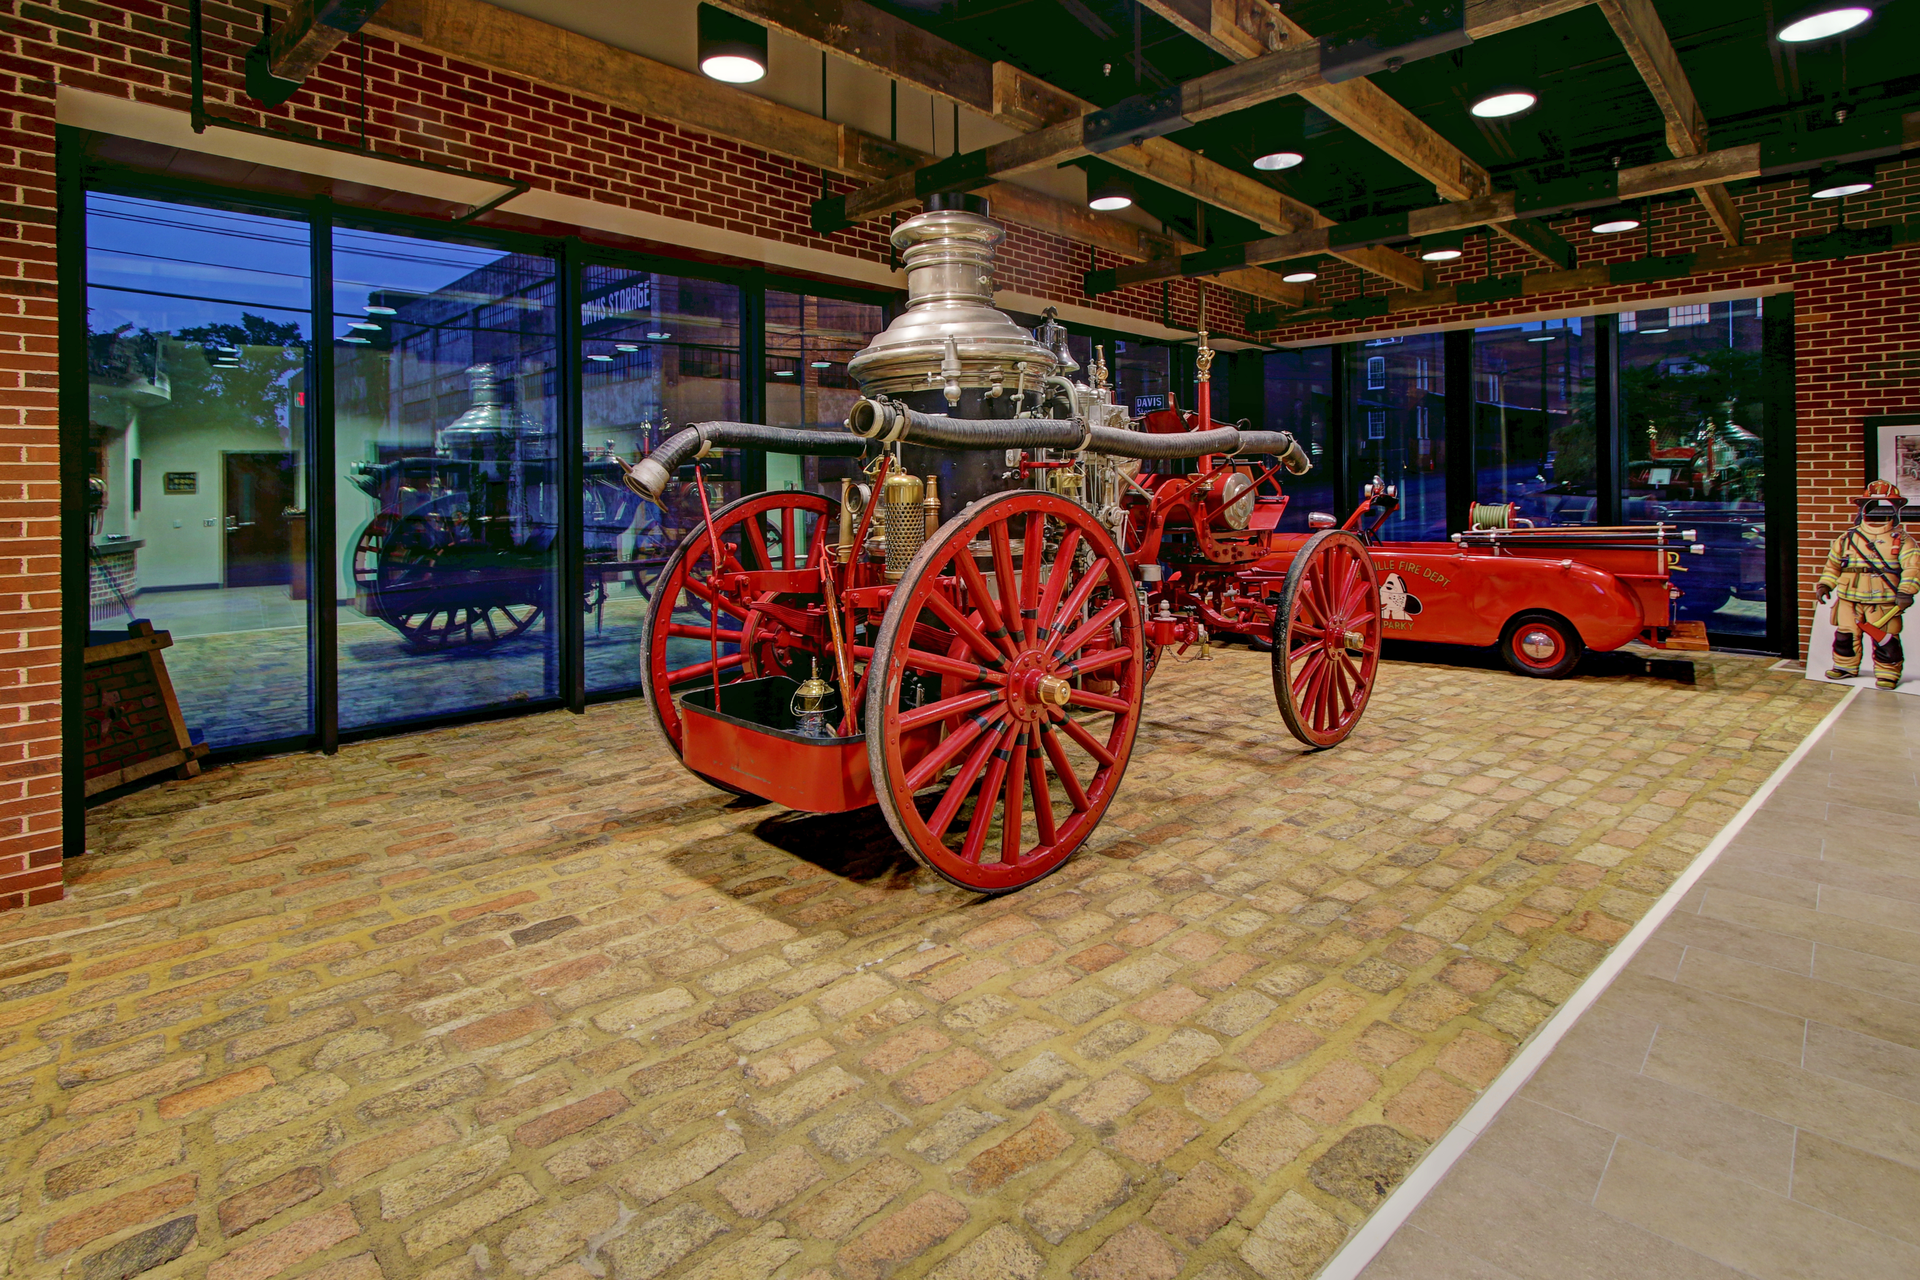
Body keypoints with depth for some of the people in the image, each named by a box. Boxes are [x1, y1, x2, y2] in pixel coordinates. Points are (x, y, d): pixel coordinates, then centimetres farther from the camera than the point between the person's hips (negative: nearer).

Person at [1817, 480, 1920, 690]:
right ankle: (1845, 667, 28)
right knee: (1846, 635, 11)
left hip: (1884, 602, -3)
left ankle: (1887, 674, 10)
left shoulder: (1901, 539, 0)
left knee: (1885, 640, -2)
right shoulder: (1848, 537, 9)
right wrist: (1825, 584, 8)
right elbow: (1833, 563, 18)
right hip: (1849, 600, 3)